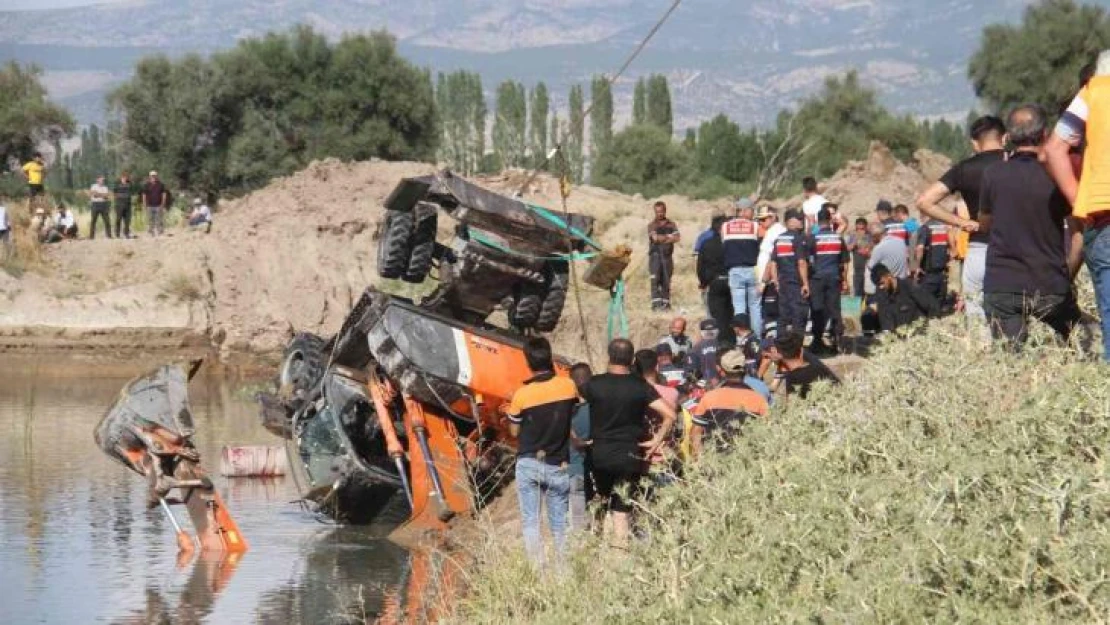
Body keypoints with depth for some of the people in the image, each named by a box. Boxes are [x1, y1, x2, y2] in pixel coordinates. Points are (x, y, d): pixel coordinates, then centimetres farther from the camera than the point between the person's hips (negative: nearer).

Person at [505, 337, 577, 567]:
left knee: (530, 522, 2)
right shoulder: (568, 386, -6)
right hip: (559, 466, 2)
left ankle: (537, 569, -5)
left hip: (529, 464, -2)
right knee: (559, 524, 10)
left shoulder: (522, 394, -11)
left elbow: (514, 431, -1)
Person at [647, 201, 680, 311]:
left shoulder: (671, 225, 13)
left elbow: (677, 238, -2)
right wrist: (668, 236, -6)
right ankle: (656, 303, -18)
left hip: (667, 255, 3)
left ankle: (665, 302, 8)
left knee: (666, 280, 4)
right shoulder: (652, 225, 4)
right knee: (655, 279, -13)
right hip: (655, 255, -3)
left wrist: (662, 238, -11)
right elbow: (655, 238, -12)